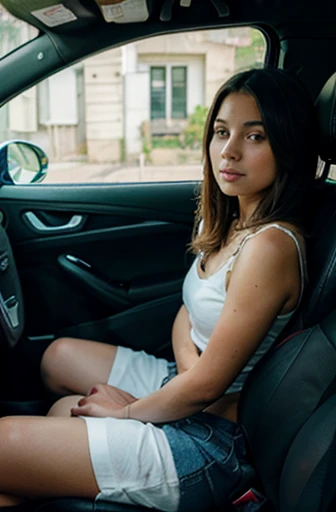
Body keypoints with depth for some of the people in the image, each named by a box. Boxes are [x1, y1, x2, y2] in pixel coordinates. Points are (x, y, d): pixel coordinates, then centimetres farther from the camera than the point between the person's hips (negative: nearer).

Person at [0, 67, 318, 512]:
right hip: (180, 380, 10)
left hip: (206, 439, -9)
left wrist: (128, 410, -7)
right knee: (58, 357, 25)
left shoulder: (271, 246, -28)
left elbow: (205, 386, -24)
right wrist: (188, 357, -11)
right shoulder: (228, 222, 2)